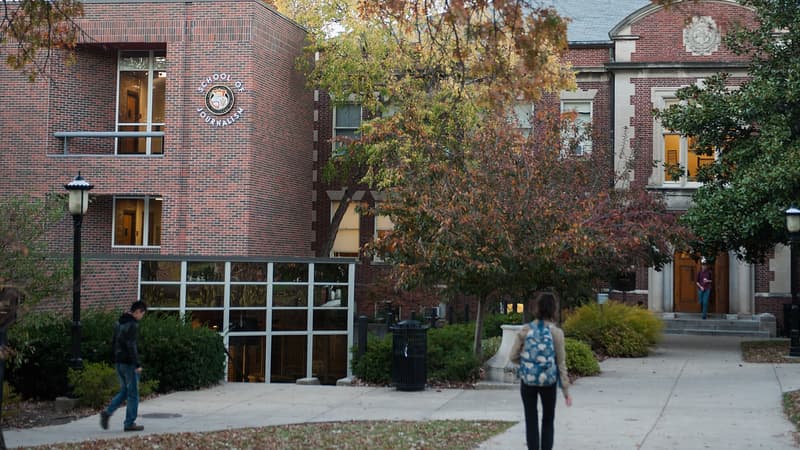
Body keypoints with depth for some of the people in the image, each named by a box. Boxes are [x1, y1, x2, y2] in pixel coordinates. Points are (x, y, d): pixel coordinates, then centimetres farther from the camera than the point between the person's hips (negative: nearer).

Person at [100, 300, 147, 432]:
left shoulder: (118, 323, 12)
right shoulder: (132, 325, -16)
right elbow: (131, 346, -22)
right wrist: (138, 364, -20)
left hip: (119, 362, 9)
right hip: (129, 363, -9)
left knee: (124, 391, 17)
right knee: (133, 393, 1)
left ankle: (107, 412, 3)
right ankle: (130, 423, 4)